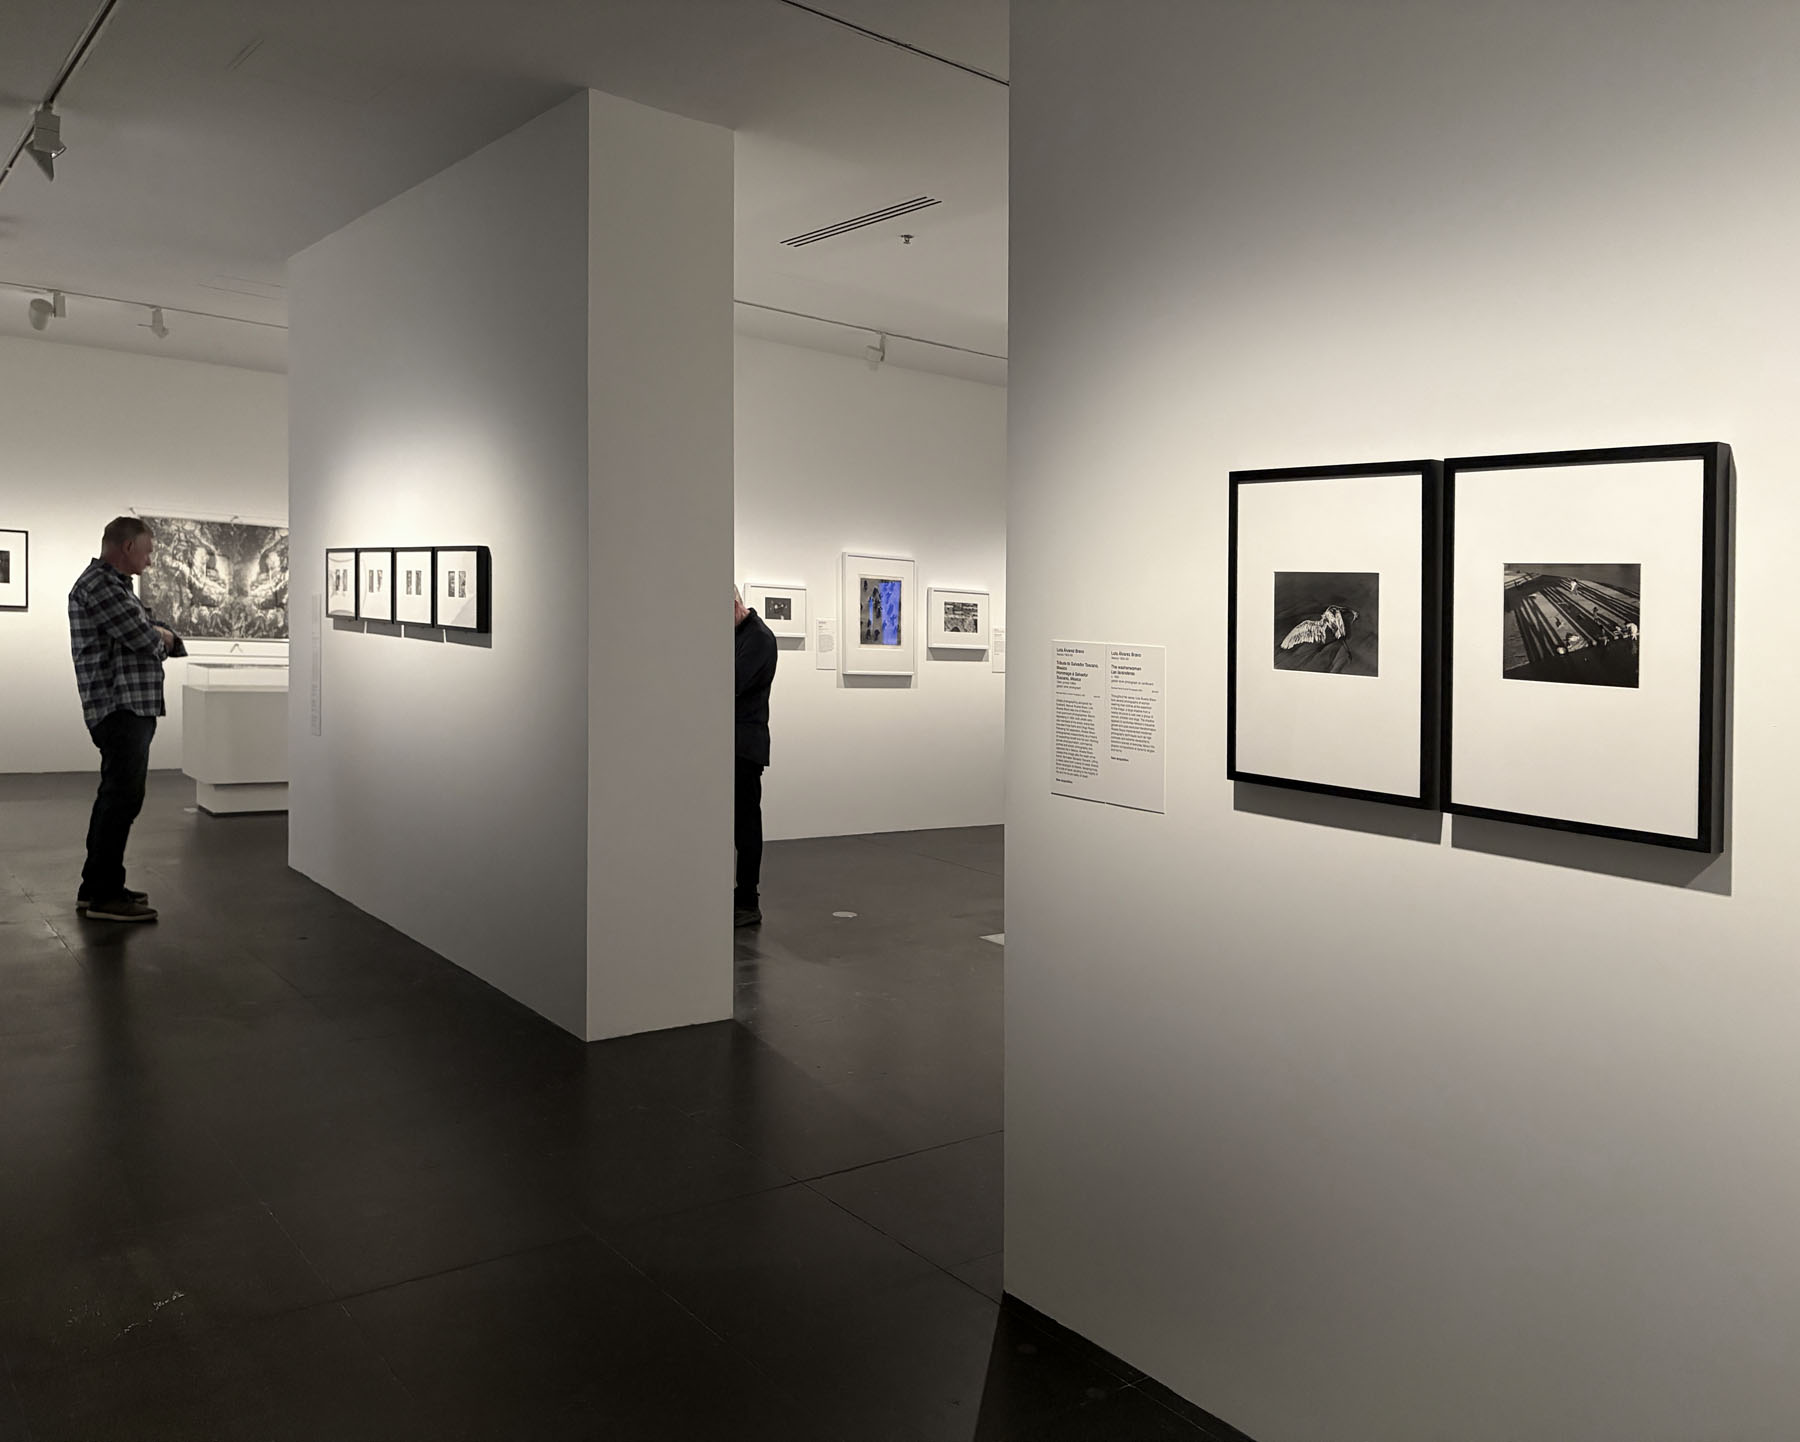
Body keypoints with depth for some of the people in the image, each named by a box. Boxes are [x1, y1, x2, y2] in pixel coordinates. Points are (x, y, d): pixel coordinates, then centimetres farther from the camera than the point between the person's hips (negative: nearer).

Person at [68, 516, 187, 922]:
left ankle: (95, 887, 23)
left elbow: (155, 629, 19)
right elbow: (145, 637, -17)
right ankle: (104, 895, -3)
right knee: (123, 799, -9)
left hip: (132, 709, 11)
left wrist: (157, 635, -4)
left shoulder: (114, 585, 21)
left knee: (115, 798, 15)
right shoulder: (98, 585, -14)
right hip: (121, 708, -11)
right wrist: (160, 637, 5)